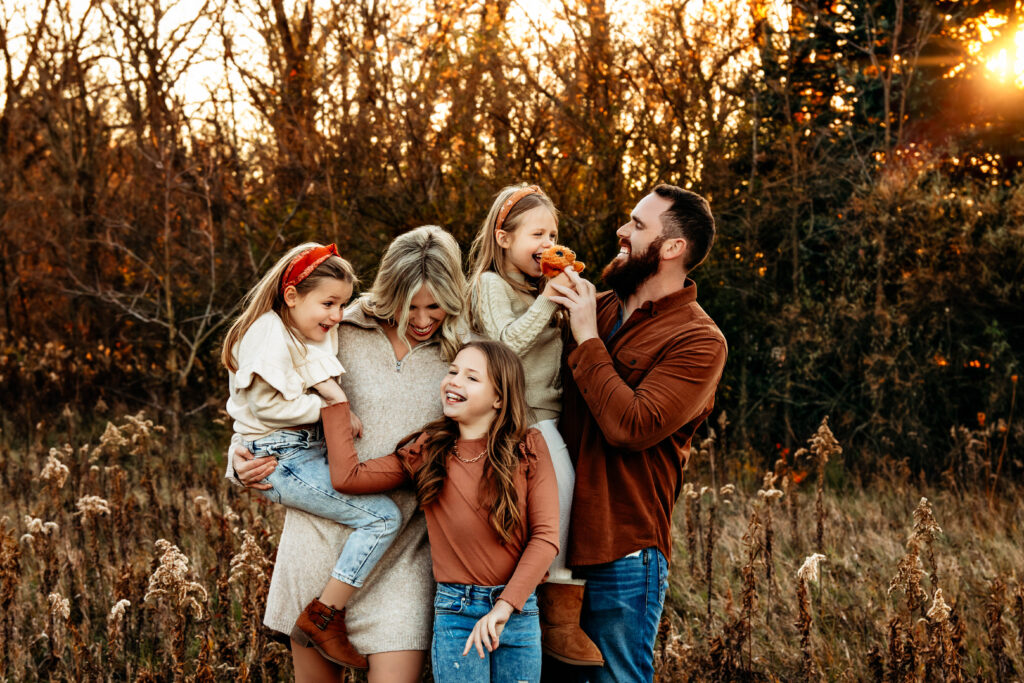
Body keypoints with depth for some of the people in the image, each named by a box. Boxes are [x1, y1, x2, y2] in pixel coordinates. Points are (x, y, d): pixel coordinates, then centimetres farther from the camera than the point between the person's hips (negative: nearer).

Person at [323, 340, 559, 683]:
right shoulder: (427, 451, 6)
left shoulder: (528, 448, 1)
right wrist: (336, 400, 3)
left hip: (519, 610, 0)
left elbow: (546, 536, -5)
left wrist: (505, 606, -15)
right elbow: (347, 476, -1)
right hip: (455, 614, 0)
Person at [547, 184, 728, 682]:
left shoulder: (699, 341, -9)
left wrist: (587, 340, -15)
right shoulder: (597, 307, 11)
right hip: (558, 534, 6)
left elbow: (631, 427, -22)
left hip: (622, 554, -6)